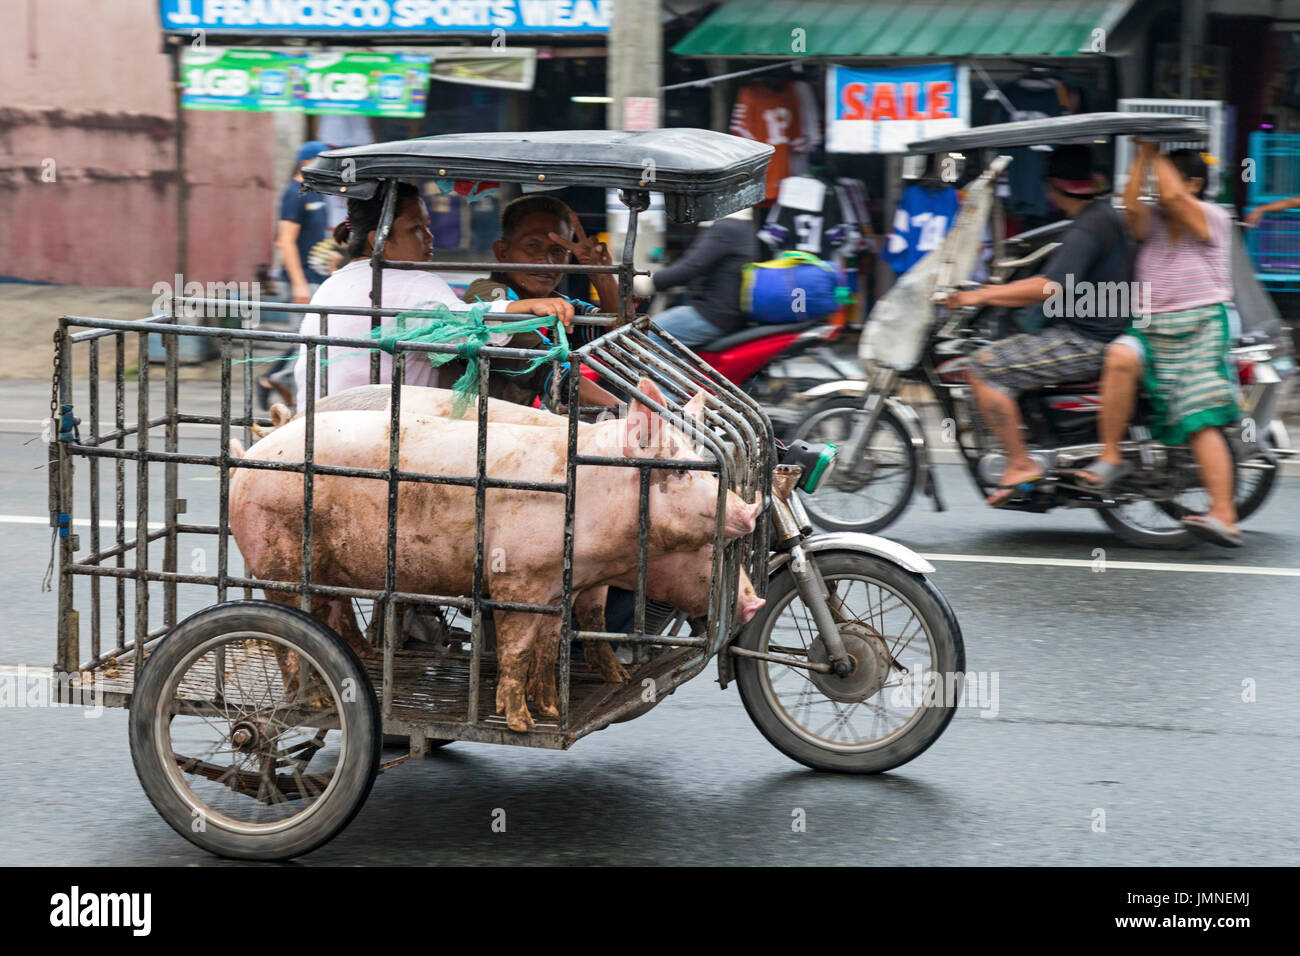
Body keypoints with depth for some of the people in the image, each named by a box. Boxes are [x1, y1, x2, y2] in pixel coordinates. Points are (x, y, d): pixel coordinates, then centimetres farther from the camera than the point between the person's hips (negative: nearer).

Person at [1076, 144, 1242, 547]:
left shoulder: (1213, 218, 3)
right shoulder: (1152, 220, 16)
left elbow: (1174, 197, -13)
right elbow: (1131, 206, -6)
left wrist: (1159, 155, 0)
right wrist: (1143, 155, -6)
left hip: (1200, 328, -4)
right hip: (1150, 328, 4)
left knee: (1202, 422, -16)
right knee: (1120, 356, -30)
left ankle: (1224, 516, -22)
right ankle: (1110, 457, -24)